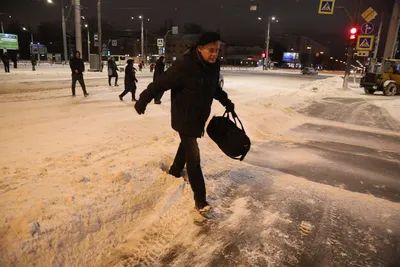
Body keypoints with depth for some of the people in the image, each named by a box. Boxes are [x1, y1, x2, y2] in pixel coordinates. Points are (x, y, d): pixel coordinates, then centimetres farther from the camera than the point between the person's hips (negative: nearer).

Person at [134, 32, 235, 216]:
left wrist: (226, 102, 14)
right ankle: (200, 200, 3)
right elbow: (160, 83, -22)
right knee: (193, 157, -7)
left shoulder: (213, 67, -1)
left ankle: (175, 171, 54)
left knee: (186, 145, 27)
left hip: (200, 117, 8)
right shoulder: (184, 66, -25)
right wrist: (143, 101, -19)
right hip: (184, 118, -8)